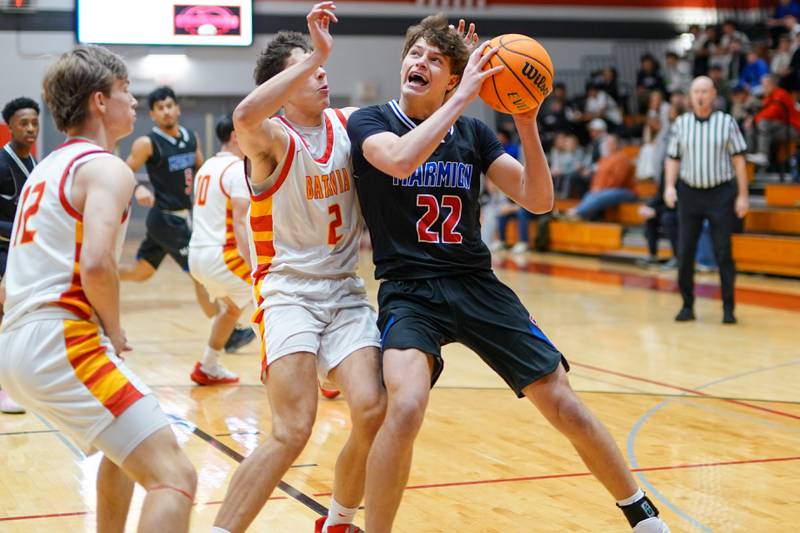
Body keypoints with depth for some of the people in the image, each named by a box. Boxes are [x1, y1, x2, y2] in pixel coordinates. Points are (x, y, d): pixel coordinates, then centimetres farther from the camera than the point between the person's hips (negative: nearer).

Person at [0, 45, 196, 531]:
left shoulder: (49, 166, 22)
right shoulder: (107, 168, -7)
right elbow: (96, 263, -23)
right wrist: (114, 329, -6)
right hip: (61, 343, -10)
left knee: (127, 448, 33)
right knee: (175, 477, -15)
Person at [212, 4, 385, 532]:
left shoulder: (349, 124, 6)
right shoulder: (274, 138, -12)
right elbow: (245, 117, -37)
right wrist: (317, 55, -37)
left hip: (346, 290, 5)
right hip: (288, 290, -5)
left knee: (374, 413, -8)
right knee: (292, 431, -18)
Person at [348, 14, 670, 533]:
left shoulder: (473, 132, 7)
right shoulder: (369, 122, -2)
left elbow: (539, 200, 0)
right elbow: (401, 160, -26)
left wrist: (527, 125, -13)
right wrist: (463, 97, -24)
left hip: (478, 286, 3)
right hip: (409, 292, -3)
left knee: (564, 404, 0)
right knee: (406, 407, -30)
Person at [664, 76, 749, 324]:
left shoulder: (727, 122, 1)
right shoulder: (681, 123, 6)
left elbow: (738, 159, 1)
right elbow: (673, 159, 10)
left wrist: (742, 195, -4)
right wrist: (669, 186, -6)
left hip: (721, 192, -2)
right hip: (689, 192, 2)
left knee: (723, 252, -2)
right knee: (685, 252, 1)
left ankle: (728, 308, 5)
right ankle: (687, 306, 12)